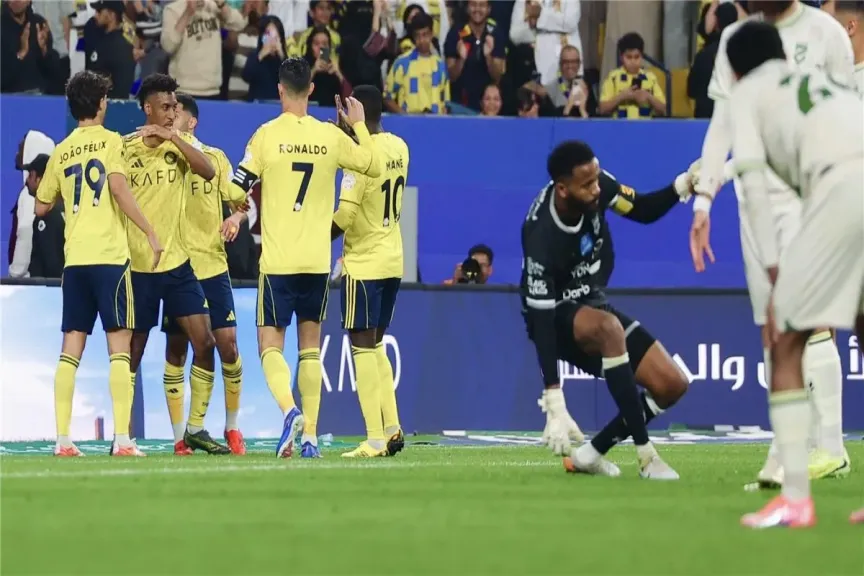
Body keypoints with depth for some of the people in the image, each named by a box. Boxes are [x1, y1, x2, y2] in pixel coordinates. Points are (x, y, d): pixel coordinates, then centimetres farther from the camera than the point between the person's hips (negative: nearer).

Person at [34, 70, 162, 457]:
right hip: (109, 255, -5)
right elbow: (119, 189, -15)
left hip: (74, 258, 5)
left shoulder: (61, 151, 13)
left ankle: (62, 439, 0)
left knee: (71, 349, 5)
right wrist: (150, 233, -13)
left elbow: (41, 207, 19)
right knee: (119, 346, -4)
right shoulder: (110, 141, -1)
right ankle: (122, 438, -11)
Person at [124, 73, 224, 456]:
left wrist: (173, 137, -24)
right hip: (137, 266, -3)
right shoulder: (125, 148, -5)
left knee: (204, 342, -4)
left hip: (178, 262, 3)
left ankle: (196, 428, 6)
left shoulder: (182, 144, 3)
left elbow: (208, 172, -16)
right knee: (133, 351, 2)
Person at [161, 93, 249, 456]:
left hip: (212, 266, 1)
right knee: (176, 349, 0)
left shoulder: (214, 158, 5)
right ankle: (179, 437, 5)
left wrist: (236, 221, -12)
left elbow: (239, 201, 8)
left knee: (227, 342, -4)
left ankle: (232, 428, 13)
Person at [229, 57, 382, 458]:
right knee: (311, 344, 14)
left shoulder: (267, 135, -7)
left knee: (270, 345, 1)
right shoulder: (331, 136, 1)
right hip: (318, 260, 3)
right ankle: (310, 436, 11)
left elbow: (237, 190, -7)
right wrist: (359, 125, 26)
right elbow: (374, 166, 14)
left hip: (277, 259, -3)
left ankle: (289, 409, -25)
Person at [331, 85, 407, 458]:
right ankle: (392, 428, 12)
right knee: (375, 345, 18)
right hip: (392, 261, 8)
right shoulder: (399, 148, 6)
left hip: (363, 263, -8)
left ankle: (376, 439, -9)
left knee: (362, 346, -5)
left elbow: (346, 214, -21)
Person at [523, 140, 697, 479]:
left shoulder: (597, 187, -15)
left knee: (672, 385, -5)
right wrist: (554, 405, -36)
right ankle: (646, 457, -34)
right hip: (556, 315, -7)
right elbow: (540, 321, -31)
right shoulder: (541, 238, -32)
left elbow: (643, 210, 5)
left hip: (592, 304, 7)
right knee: (609, 328, -41)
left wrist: (683, 185, -17)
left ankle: (589, 456, 5)